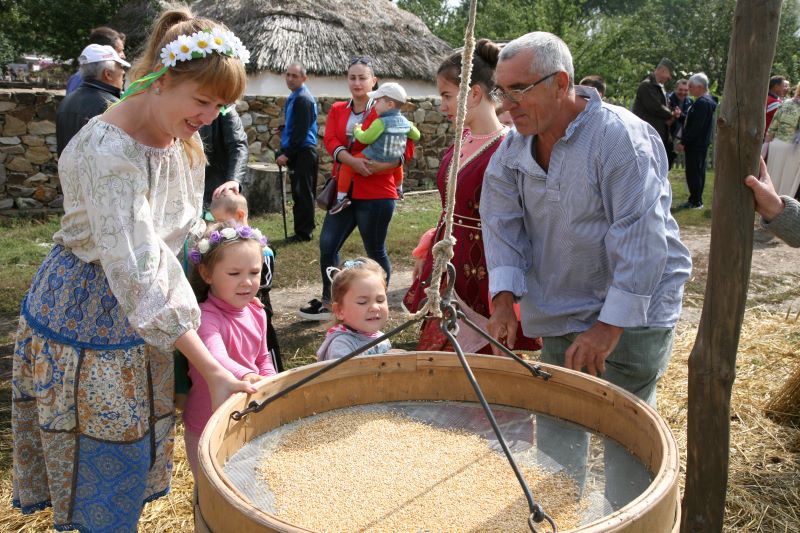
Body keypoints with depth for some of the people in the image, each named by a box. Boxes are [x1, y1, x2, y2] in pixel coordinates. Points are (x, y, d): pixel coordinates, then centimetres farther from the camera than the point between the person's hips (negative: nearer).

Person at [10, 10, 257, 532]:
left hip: (140, 313, 7)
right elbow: (136, 274, -35)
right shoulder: (107, 150, -30)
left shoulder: (184, 140, -4)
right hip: (85, 309, -7)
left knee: (133, 451, 20)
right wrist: (212, 370, -35)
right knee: (101, 460, 9)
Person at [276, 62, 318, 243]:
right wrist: (286, 153, 18)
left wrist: (287, 154, -19)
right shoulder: (295, 97, 17)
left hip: (303, 152, -10)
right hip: (299, 153, 10)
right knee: (300, 193, 13)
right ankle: (305, 228, 20)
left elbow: (300, 131, -20)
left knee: (302, 193, -6)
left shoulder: (303, 99, -14)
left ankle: (303, 232, 0)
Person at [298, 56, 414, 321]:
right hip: (345, 189, 5)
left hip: (376, 193, -5)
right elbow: (330, 141, -4)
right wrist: (353, 161, -22)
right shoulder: (337, 110, 11)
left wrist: (383, 165, -23)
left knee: (375, 251, 5)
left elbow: (407, 148, -7)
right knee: (327, 243, 5)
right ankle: (328, 303, 22)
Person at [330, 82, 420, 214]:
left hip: (373, 161, -7)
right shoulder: (405, 122, 1)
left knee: (346, 167, 3)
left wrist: (357, 130, 1)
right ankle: (399, 189, 56)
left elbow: (365, 138, -18)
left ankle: (341, 197, -3)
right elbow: (416, 136, 15)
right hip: (393, 163, 7)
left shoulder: (380, 122, -19)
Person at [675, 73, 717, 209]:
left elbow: (696, 126, -23)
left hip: (695, 145, -11)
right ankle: (697, 200, 20)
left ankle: (695, 201, -3)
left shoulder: (702, 103, -18)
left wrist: (683, 142, -20)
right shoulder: (708, 101, 15)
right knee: (699, 172, 14)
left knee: (693, 173, -6)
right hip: (702, 143, 11)